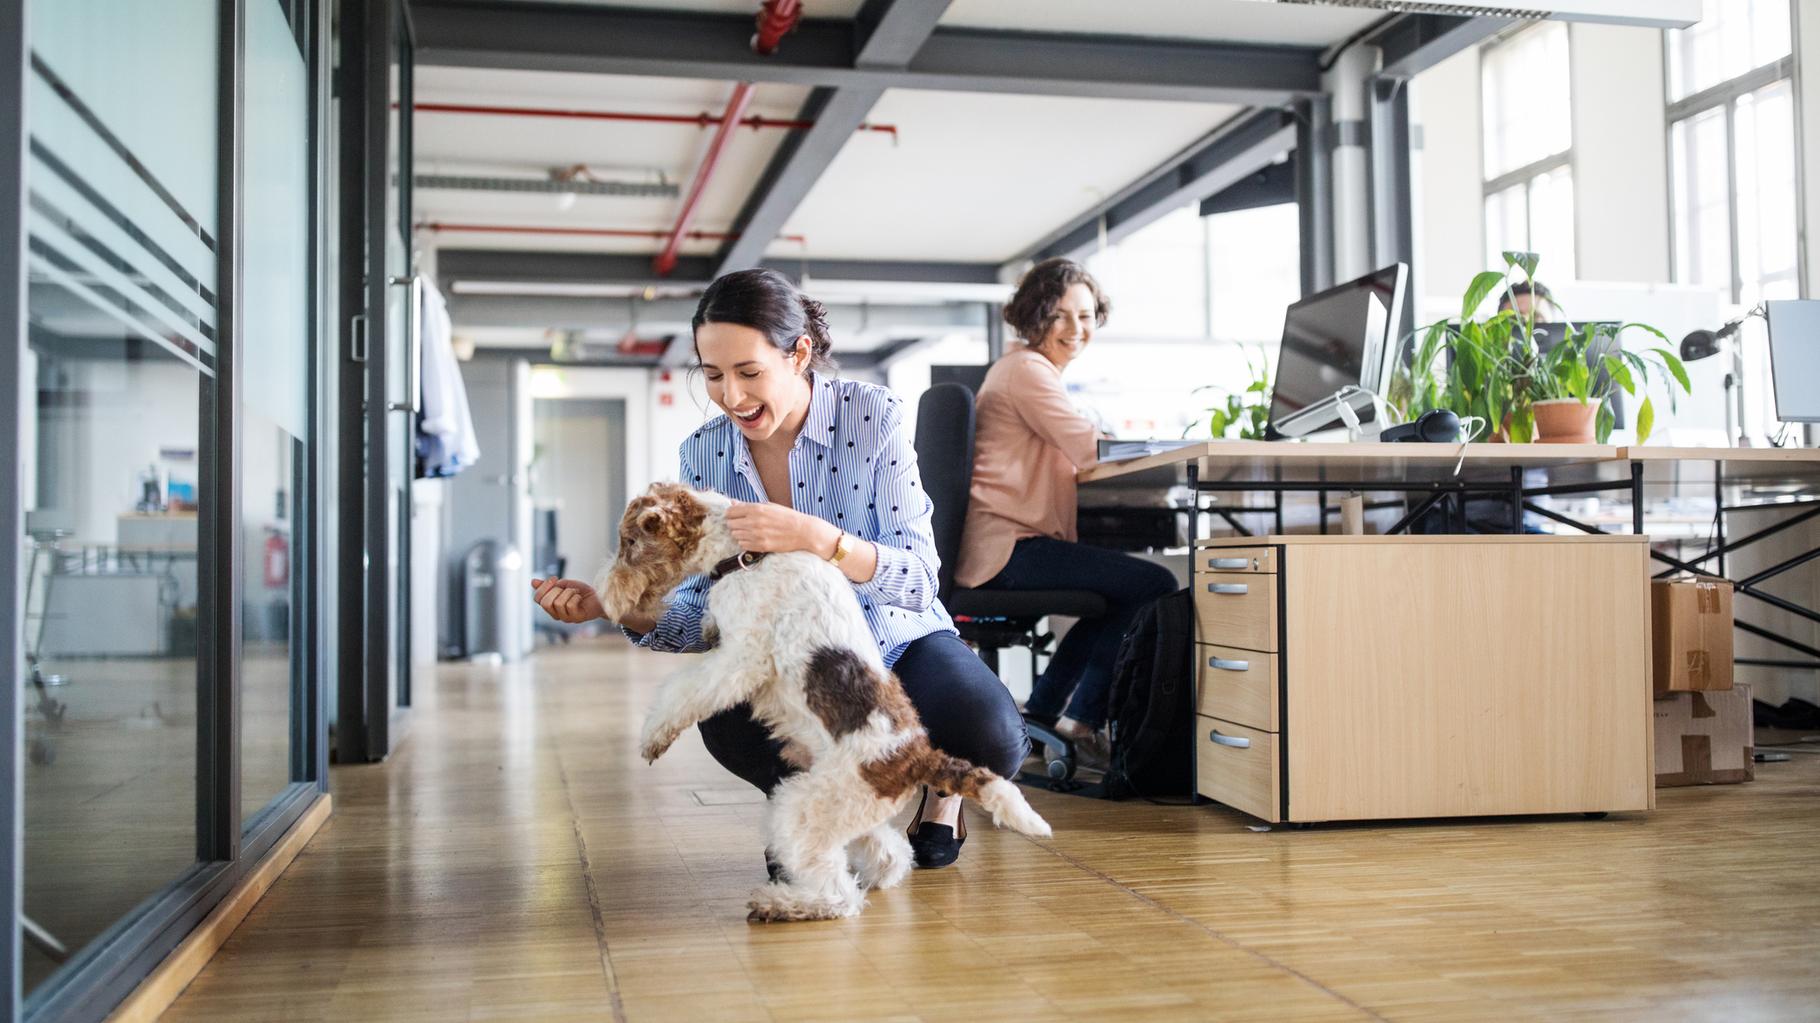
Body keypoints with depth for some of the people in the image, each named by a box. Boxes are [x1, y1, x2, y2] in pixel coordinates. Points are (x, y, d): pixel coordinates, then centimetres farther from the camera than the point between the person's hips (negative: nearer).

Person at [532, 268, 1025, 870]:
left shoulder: (873, 415, -16)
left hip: (897, 642, -2)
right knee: (727, 719, -32)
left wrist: (817, 538, -41)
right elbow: (706, 616, -4)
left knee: (991, 740, -32)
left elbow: (919, 581, -23)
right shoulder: (704, 454, -6)